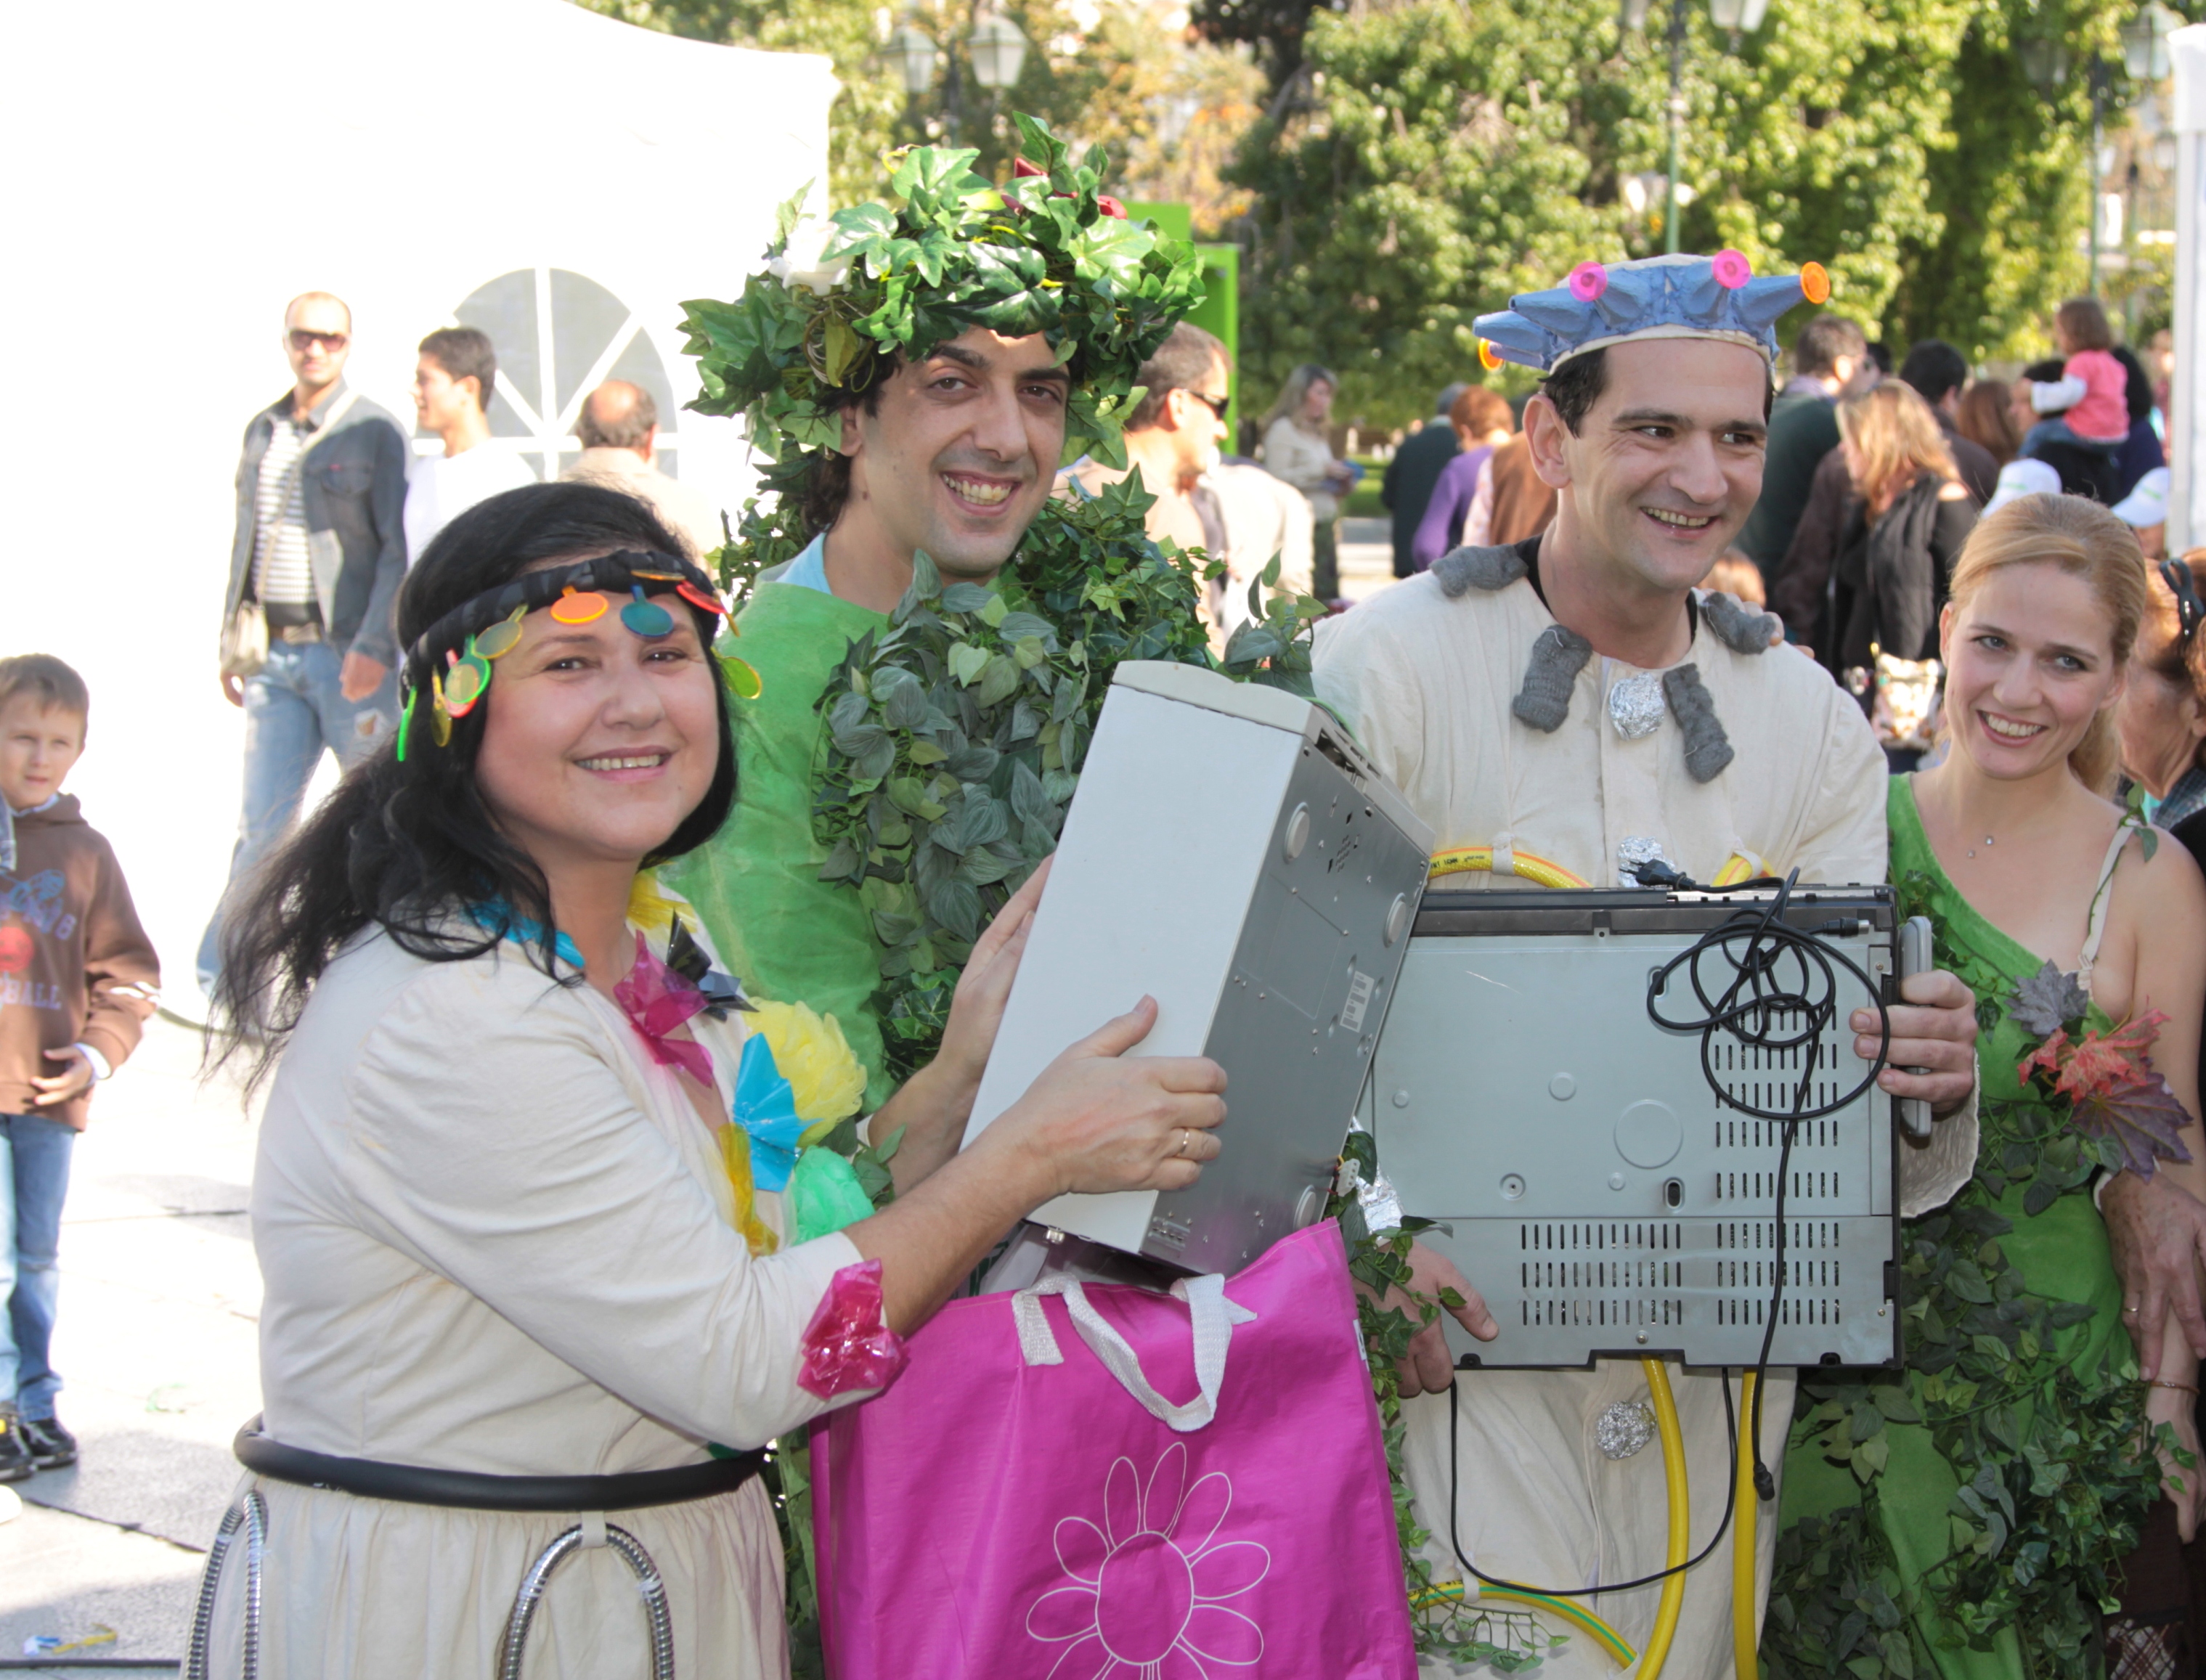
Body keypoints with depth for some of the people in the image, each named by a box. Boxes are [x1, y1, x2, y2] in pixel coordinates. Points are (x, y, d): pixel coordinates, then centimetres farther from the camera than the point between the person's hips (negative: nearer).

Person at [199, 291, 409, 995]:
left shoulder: (374, 432, -3)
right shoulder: (262, 430, 15)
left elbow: (398, 549, -8)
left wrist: (374, 644, -18)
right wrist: (232, 641, 17)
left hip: (348, 651, -4)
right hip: (275, 650, 4)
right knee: (262, 821, 2)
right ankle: (218, 979, 4)